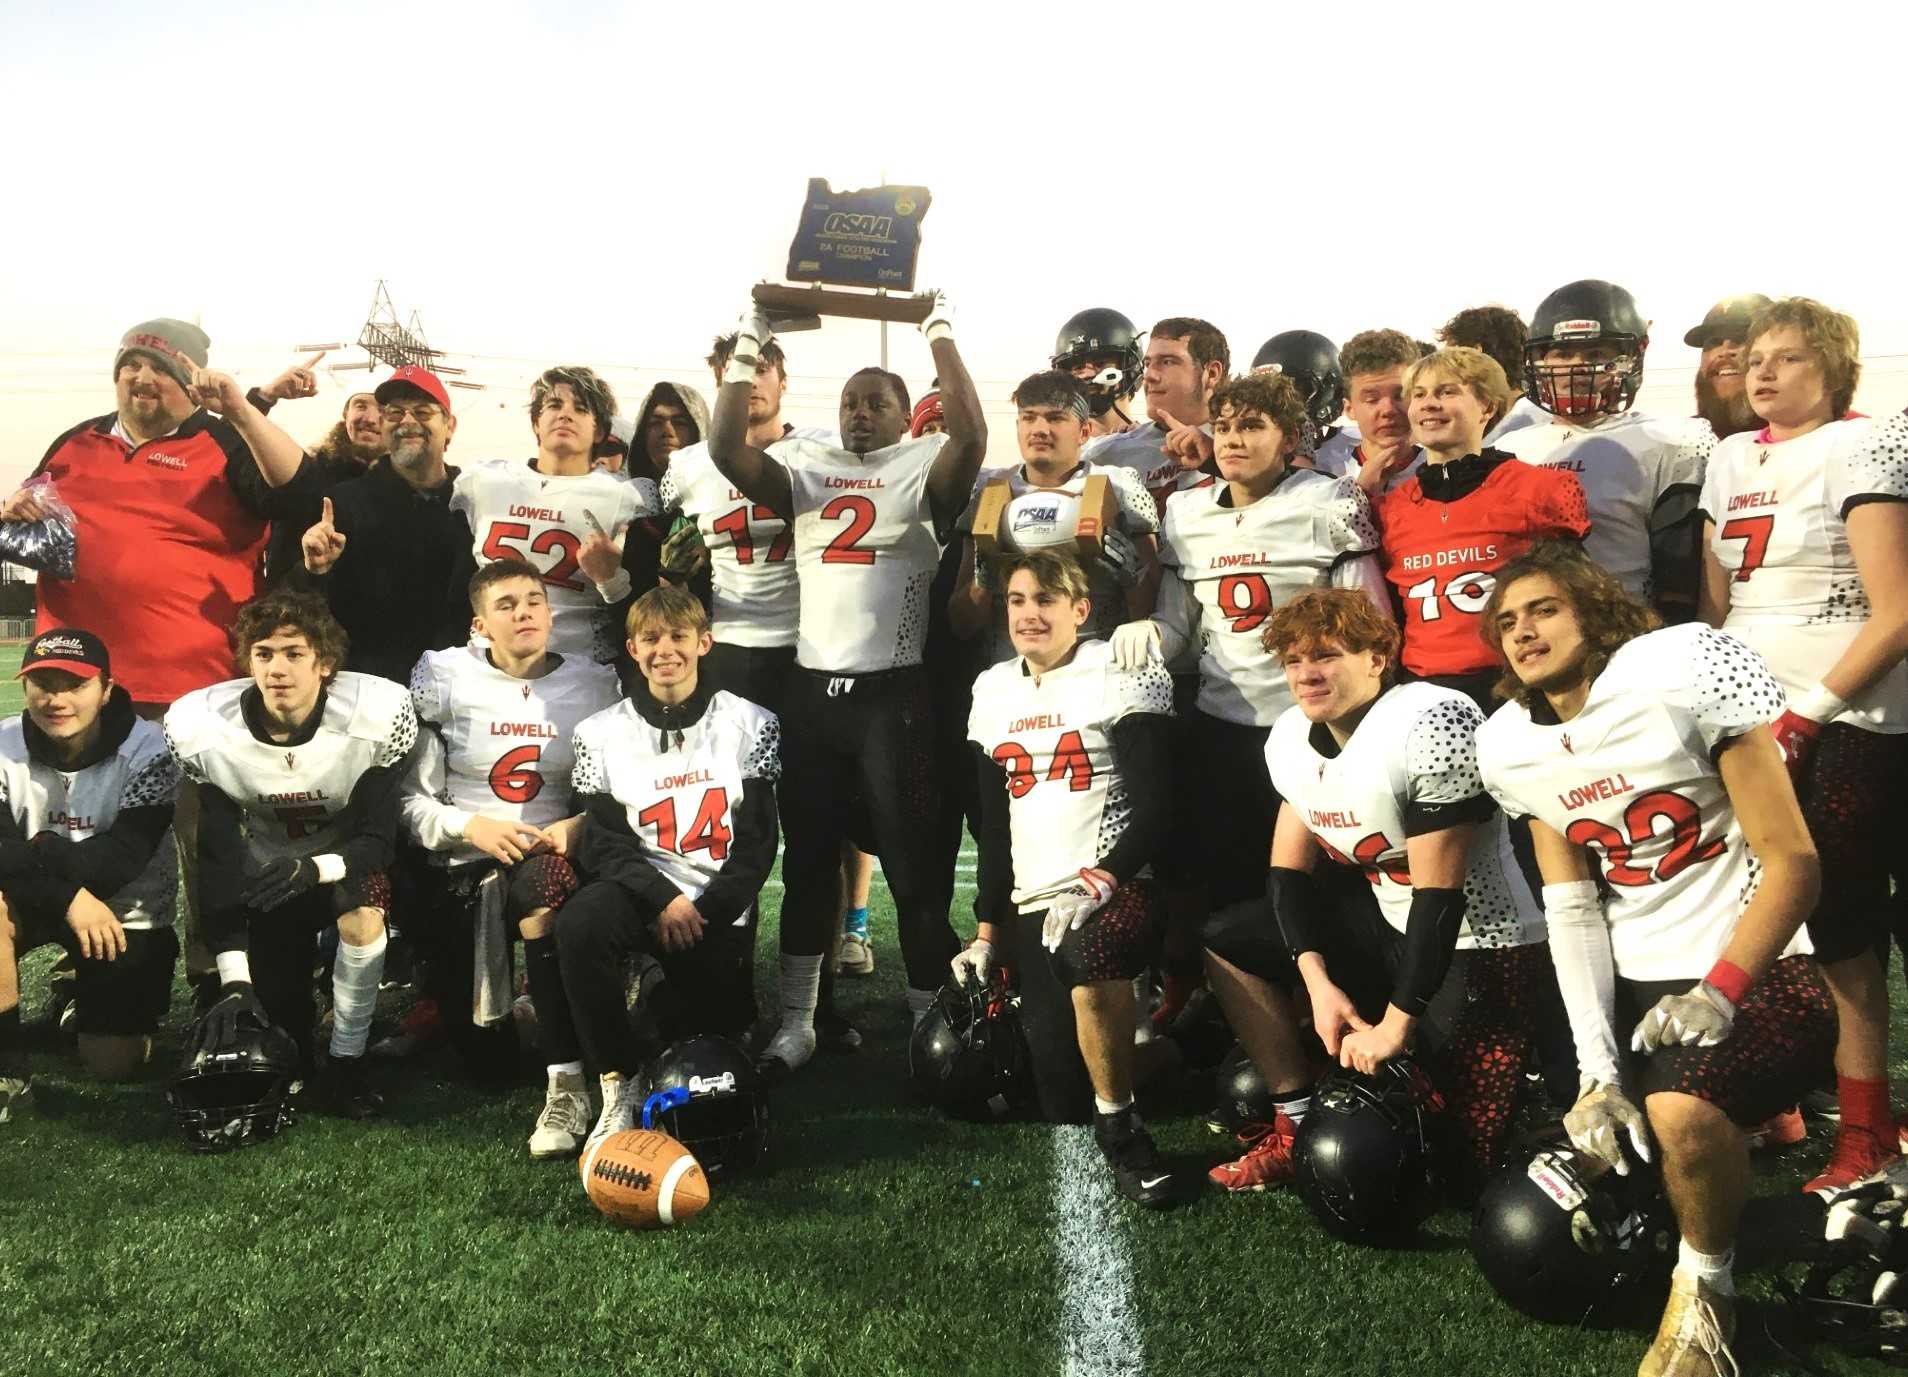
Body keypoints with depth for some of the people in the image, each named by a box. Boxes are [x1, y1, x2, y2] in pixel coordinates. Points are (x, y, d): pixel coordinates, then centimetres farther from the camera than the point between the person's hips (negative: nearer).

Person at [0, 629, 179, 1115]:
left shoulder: (147, 751, -19)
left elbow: (119, 861, -25)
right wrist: (69, 897, -34)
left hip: (127, 914, -2)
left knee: (113, 1065, -6)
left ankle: (83, 999, 31)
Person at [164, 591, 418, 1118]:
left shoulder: (377, 714, -27)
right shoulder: (200, 727, -22)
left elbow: (377, 838, -21)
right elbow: (218, 856, -19)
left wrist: (316, 867, -44)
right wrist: (234, 980, -24)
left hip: (344, 863, -1)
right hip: (264, 873, 2)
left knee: (363, 913, -35)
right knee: (273, 1024, -9)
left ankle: (346, 1064, -15)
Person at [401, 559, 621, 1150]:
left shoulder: (595, 685, 3)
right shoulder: (444, 680, 1)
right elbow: (409, 800, 0)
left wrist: (582, 825, -17)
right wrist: (470, 826, -18)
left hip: (553, 858, 0)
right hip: (464, 866, 1)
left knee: (541, 885, -41)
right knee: (488, 1061, -5)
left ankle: (568, 1084, -36)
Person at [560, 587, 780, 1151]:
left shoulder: (751, 725, 4)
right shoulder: (601, 733, 6)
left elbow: (757, 844, 0)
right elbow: (605, 844, -1)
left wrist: (703, 913, -13)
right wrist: (665, 901, -18)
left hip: (719, 912, 0)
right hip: (638, 891, 0)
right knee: (580, 922, -34)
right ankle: (619, 1086, -22)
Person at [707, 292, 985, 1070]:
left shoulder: (923, 470, 2)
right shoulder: (806, 469, 12)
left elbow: (971, 433, -18)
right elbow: (725, 447, 0)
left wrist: (940, 333, -9)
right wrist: (748, 343, 1)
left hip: (895, 692, -4)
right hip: (811, 687, 4)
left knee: (912, 862, 1)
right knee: (807, 858, 12)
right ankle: (796, 1022, 22)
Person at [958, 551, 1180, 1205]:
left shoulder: (1121, 675, 0)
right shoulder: (993, 690, 17)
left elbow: (1153, 805, -8)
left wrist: (1098, 883, -22)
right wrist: (987, 929, 14)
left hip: (1116, 887, -5)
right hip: (1031, 905, 5)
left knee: (1088, 953, -40)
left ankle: (1119, 1125, -20)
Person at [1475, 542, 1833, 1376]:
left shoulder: (1678, 674, -13)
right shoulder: (1509, 746, 5)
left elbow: (1793, 862, -13)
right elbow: (1573, 910, 2)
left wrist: (1718, 992, -24)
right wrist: (1596, 1070, -9)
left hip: (1756, 968, -6)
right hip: (1635, 985, 6)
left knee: (1680, 1112, -34)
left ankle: (1704, 1287, -5)